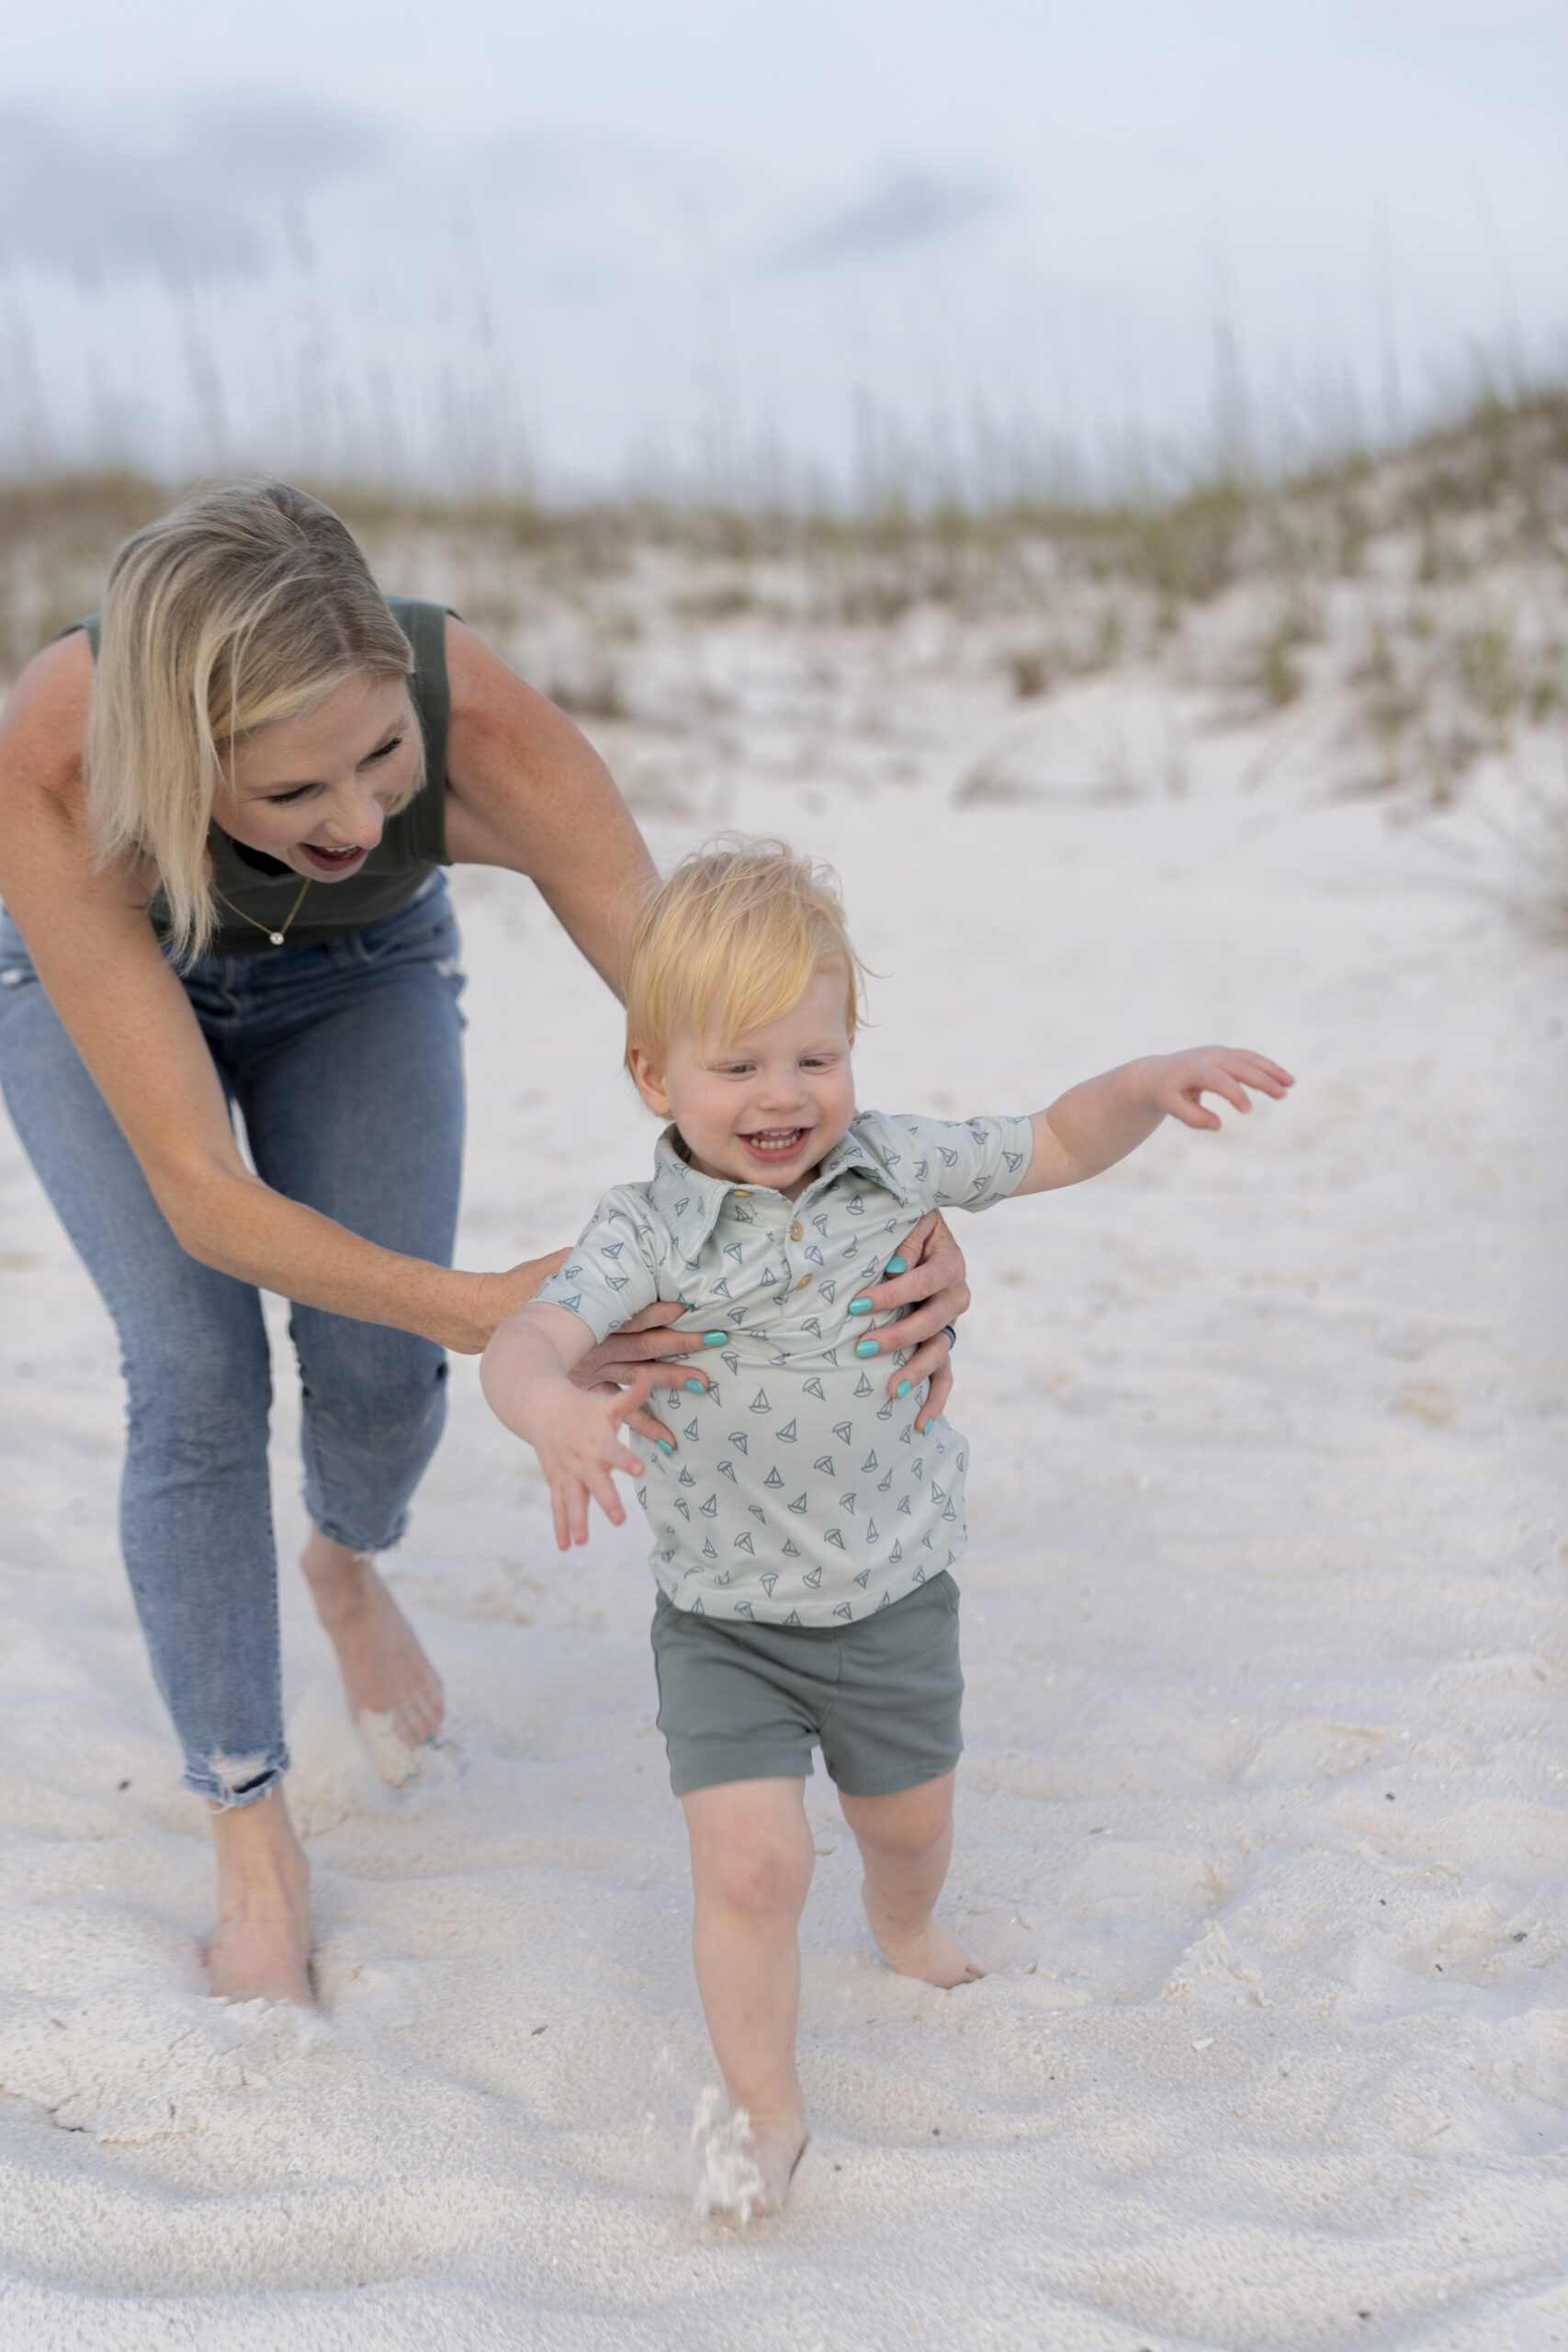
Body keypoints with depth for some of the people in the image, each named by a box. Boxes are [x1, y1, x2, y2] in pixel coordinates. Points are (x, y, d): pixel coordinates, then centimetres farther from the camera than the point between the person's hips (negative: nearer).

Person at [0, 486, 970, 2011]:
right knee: (197, 1380, -13)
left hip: (363, 971, 2)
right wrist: (482, 1313, -57)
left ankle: (347, 1571, 35)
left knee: (377, 1369, -5)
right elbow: (201, 1196, -43)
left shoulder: (483, 726, -42)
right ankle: (253, 1843, 8)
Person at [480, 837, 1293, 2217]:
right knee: (750, 1862, -12)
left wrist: (1157, 1080, -15)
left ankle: (905, 1924, 60)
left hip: (896, 1597, 4)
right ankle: (767, 2108, 10)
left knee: (908, 1821, 24)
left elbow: (1059, 1146, 3)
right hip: (726, 1623, -3)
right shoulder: (647, 1235, -19)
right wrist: (555, 1414, -56)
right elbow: (526, 1339, -33)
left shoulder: (896, 1170, -7)